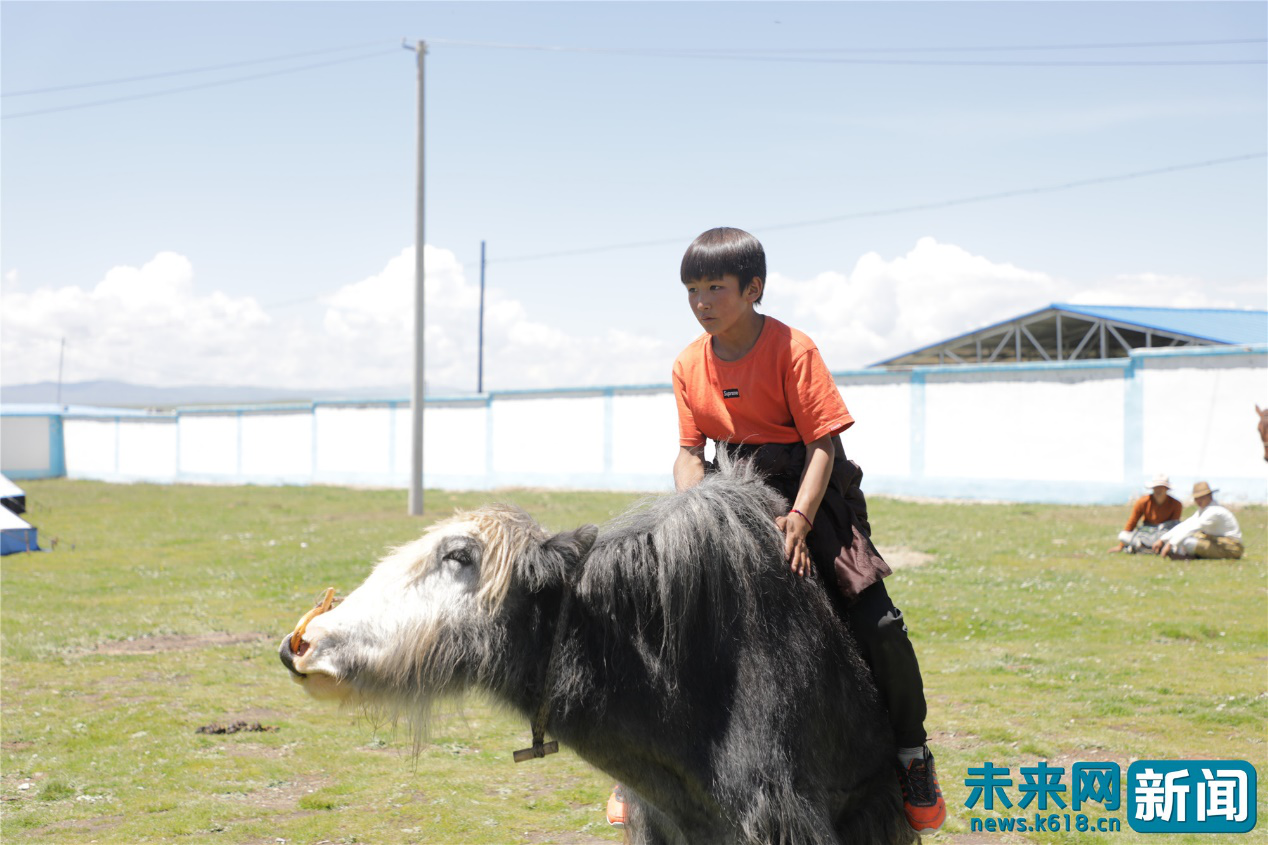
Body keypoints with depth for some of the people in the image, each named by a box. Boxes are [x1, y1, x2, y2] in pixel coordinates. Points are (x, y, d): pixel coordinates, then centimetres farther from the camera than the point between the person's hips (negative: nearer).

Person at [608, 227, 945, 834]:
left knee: (876, 623, -17)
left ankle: (911, 749, 4)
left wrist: (799, 519, -29)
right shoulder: (690, 365, 1)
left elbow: (822, 443, -17)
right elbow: (690, 453, 4)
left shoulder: (792, 350, -15)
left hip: (805, 488, -4)